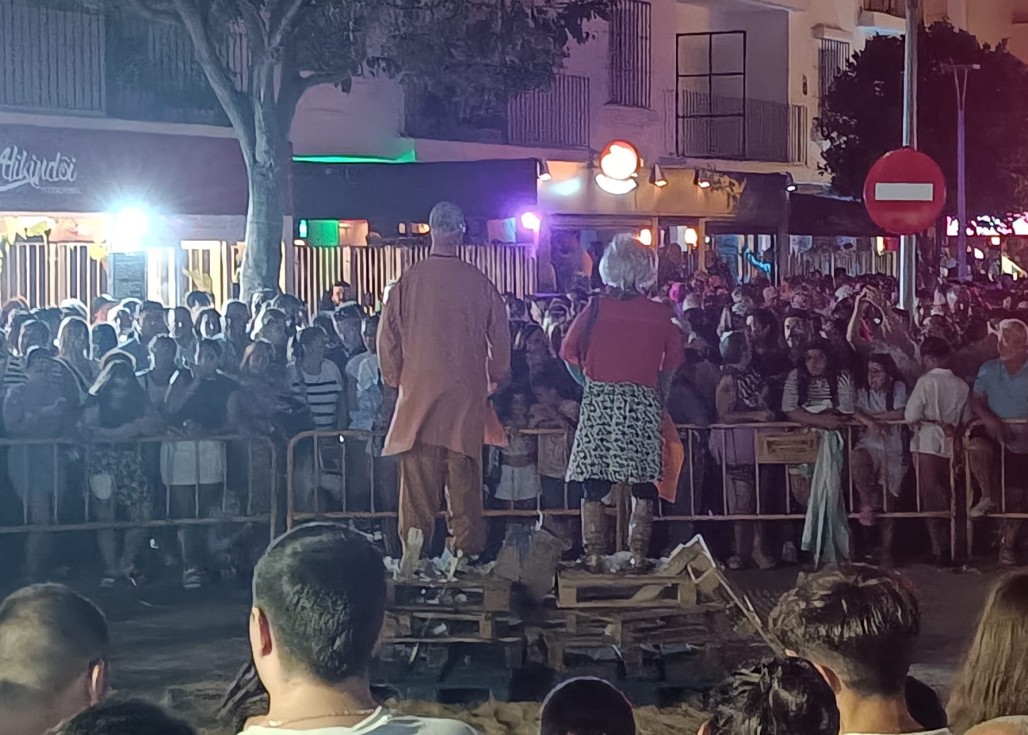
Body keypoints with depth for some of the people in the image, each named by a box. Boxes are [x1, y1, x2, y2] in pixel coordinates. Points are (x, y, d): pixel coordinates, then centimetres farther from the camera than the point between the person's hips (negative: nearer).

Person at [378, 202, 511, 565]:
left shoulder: (409, 281, -5)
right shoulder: (479, 283, -3)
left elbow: (387, 336, 1)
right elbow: (501, 336, 5)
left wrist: (395, 379, 16)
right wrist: (494, 379, 21)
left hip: (418, 390, 0)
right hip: (467, 395, 1)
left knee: (419, 470, 2)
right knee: (464, 473, 5)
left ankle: (414, 544, -3)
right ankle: (465, 546, 6)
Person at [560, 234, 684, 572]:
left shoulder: (597, 308, -1)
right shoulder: (660, 314, 1)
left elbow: (570, 351, 0)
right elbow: (672, 362, 7)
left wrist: (589, 384, 10)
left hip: (599, 402, 0)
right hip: (643, 404, 0)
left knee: (595, 486, 3)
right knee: (643, 485, 7)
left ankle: (593, 556, 1)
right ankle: (639, 555, 5)